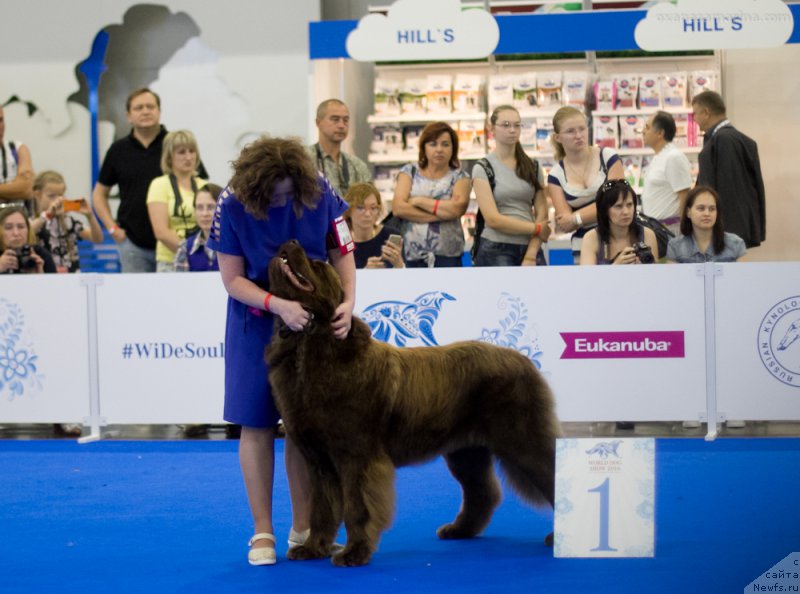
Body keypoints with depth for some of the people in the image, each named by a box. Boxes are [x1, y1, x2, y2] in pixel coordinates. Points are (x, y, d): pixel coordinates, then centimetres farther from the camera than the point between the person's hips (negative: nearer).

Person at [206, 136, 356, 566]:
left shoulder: (319, 193, -15)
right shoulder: (232, 206, -19)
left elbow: (342, 254, -6)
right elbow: (232, 279, -14)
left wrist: (348, 302, -22)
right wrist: (278, 304, -29)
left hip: (311, 317, 1)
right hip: (257, 320, -1)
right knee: (257, 424, -1)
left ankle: (303, 528, 12)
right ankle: (262, 532, 7)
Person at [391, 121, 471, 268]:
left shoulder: (459, 176, 8)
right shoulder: (410, 172, 10)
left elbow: (456, 209, -10)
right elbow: (398, 208, -3)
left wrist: (419, 201, -5)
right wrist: (439, 214, -7)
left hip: (447, 255, -1)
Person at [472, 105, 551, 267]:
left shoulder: (533, 167, 12)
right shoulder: (483, 168, 0)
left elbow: (542, 214, 5)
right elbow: (493, 219, -8)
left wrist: (531, 256, -7)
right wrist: (536, 229, -5)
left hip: (530, 248, 4)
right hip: (496, 251, -3)